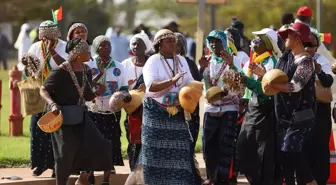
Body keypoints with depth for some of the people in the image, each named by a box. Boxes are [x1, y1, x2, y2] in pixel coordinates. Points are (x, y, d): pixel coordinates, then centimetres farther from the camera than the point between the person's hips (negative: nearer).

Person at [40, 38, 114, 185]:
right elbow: (43, 90, -13)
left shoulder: (86, 70, 4)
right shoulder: (61, 72, -18)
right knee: (66, 154, -3)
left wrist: (97, 93, -7)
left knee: (97, 146, -1)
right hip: (63, 117, -7)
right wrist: (53, 104, -30)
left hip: (80, 116, 7)